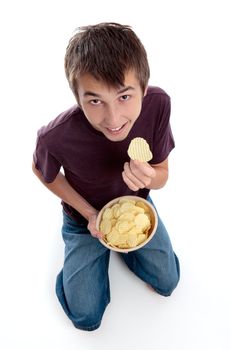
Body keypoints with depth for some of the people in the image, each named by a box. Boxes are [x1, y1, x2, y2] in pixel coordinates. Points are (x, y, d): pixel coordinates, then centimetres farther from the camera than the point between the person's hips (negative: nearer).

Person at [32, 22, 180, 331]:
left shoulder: (158, 104, -31)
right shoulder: (56, 137, -38)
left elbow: (162, 175, -16)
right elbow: (43, 172, -12)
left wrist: (147, 178, -41)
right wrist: (89, 214, -18)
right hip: (85, 216, -2)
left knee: (168, 283, 14)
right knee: (87, 317, 5)